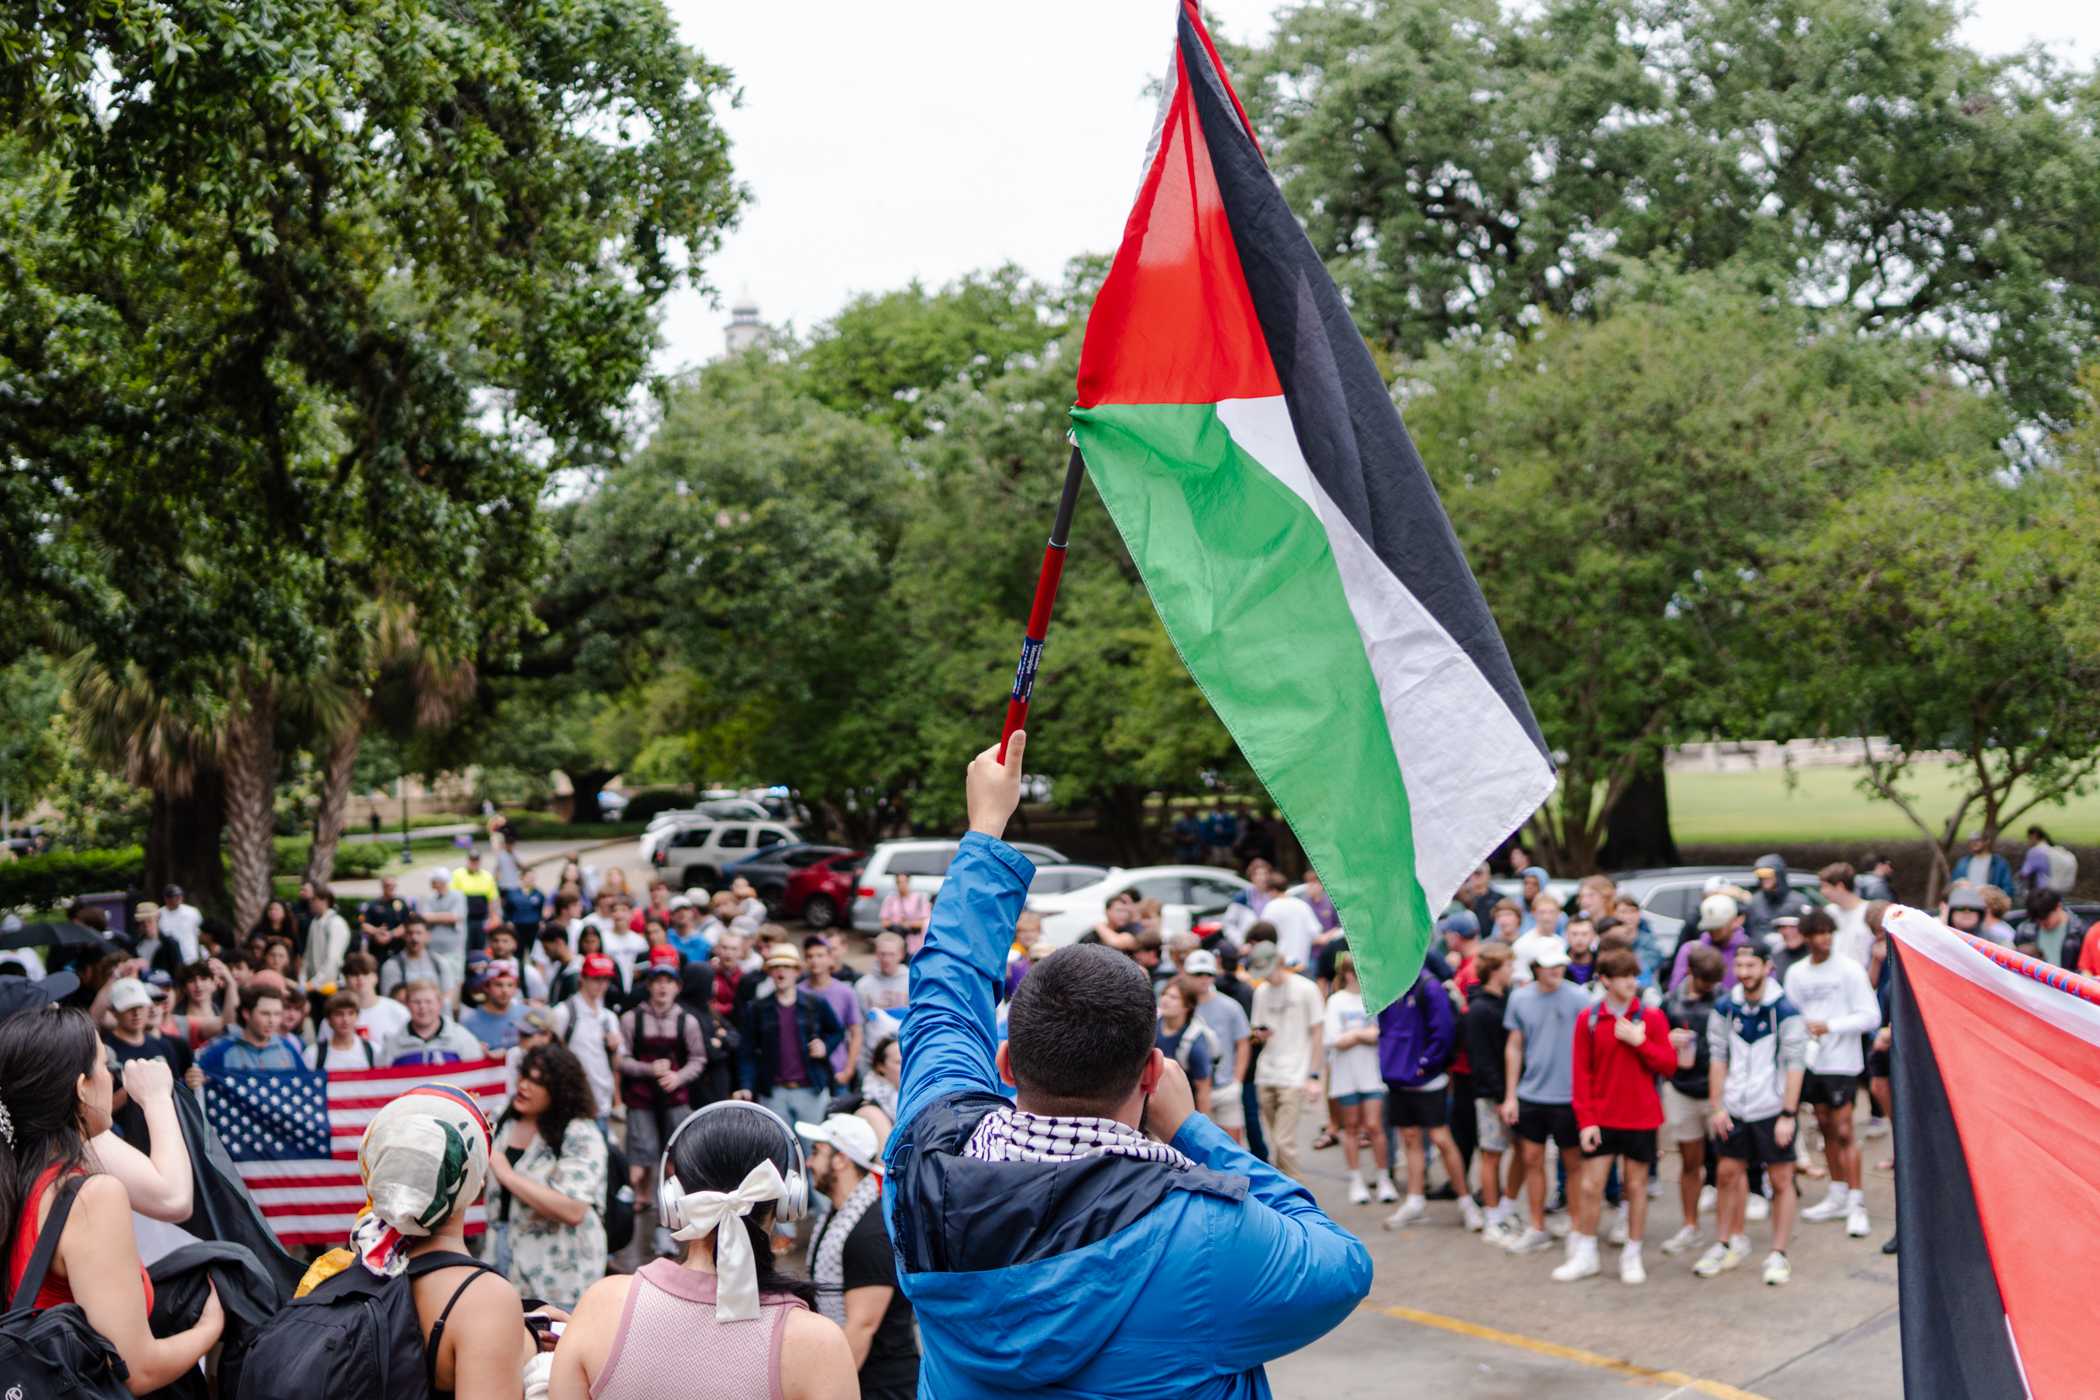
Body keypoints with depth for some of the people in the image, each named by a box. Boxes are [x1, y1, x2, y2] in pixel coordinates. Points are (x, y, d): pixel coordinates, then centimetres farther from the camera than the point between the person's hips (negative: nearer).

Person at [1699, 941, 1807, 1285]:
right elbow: (1718, 1057, 7)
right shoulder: (1726, 1009, 2)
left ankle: (1778, 1255, 10)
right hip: (1735, 1108, 4)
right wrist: (1717, 1107, 2)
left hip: (1772, 1110, -4)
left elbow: (1794, 1064, -10)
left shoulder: (1785, 1011, -10)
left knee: (1781, 1180, 1)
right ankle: (1728, 1243, 24)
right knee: (1729, 1173, 10)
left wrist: (1788, 1115, -13)